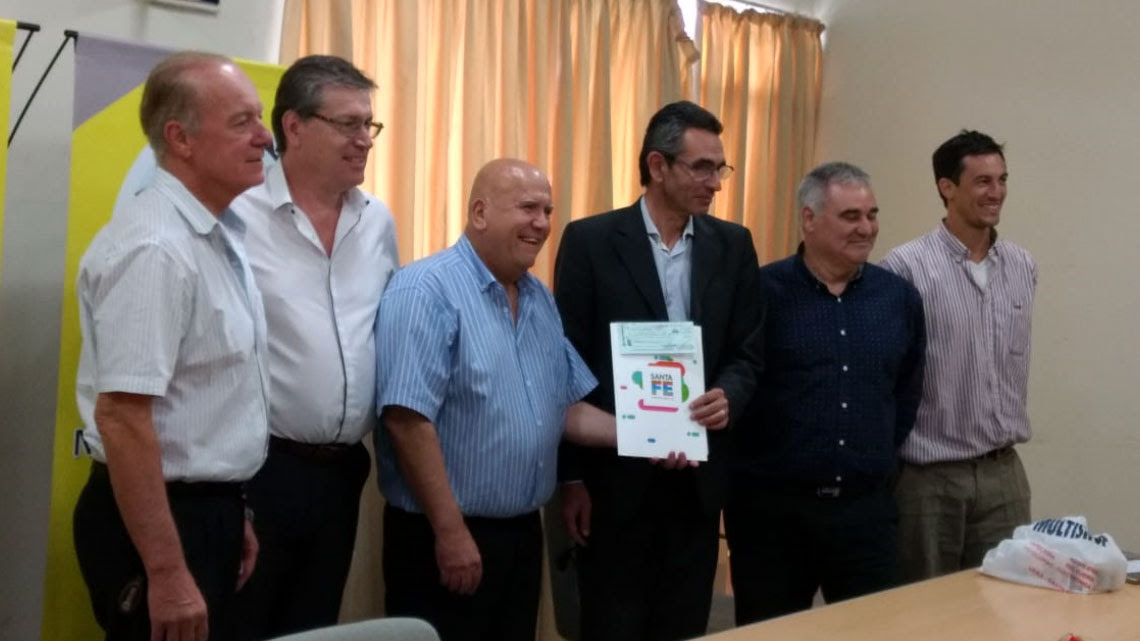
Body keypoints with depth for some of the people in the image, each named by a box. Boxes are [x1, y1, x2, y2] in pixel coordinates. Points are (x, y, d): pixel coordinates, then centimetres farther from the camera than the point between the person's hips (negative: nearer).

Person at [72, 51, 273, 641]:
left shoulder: (217, 235, 9)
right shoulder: (154, 248, -22)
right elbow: (122, 415, -26)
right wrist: (166, 574, -26)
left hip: (206, 508, 9)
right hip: (159, 520, -9)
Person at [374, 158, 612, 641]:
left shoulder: (539, 299, 11)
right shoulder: (426, 291, -15)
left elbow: (563, 407, 15)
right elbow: (407, 420, -21)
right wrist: (452, 532, -21)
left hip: (523, 532, 8)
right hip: (444, 537, -8)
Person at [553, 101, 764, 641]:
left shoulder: (732, 245, 6)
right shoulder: (591, 240, -5)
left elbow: (749, 352, 8)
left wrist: (728, 395, -16)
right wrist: (571, 478, -6)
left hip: (698, 475, 4)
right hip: (615, 473, -3)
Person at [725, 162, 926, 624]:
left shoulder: (900, 298, 6)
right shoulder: (761, 293, -8)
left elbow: (907, 394, 16)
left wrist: (878, 461, 13)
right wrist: (750, 465, 1)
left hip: (866, 508, 4)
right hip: (772, 508, -3)